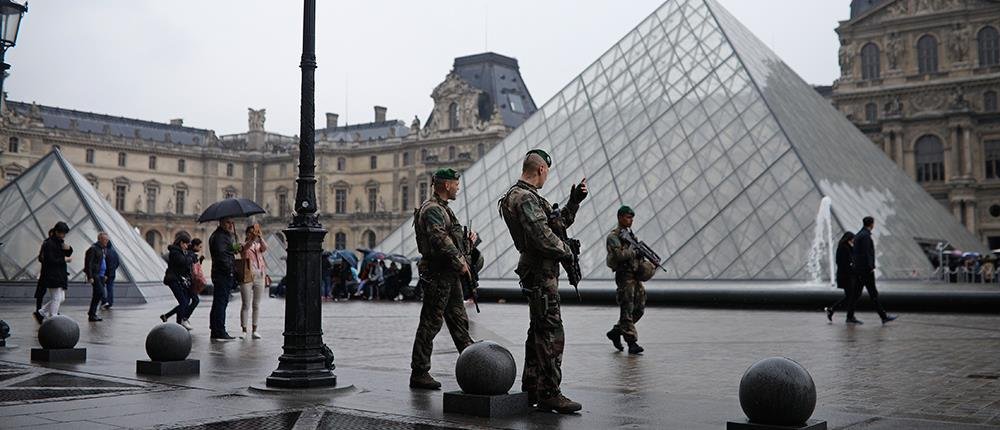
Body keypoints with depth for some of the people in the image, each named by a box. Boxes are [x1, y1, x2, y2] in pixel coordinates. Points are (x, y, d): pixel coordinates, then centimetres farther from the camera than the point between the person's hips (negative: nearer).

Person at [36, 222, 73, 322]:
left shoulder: (60, 242, 13)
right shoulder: (49, 243, -14)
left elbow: (69, 254, 17)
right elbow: (50, 260, -20)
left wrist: (69, 248, -5)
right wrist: (65, 260, -15)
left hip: (60, 275, 9)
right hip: (52, 275, -9)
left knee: (61, 298, 11)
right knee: (56, 298, -6)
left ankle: (40, 312, 20)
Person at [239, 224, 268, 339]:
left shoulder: (259, 245, 13)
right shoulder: (243, 245, 4)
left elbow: (265, 248, -10)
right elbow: (245, 247, -20)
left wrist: (260, 237, -27)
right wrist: (253, 238, -38)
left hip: (259, 277, 3)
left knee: (256, 305, 6)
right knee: (246, 305, -2)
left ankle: (254, 331, 10)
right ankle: (244, 331, 1)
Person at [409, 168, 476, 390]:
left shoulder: (442, 209, 19)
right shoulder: (432, 209, -14)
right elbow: (441, 240, -26)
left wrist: (467, 239, 10)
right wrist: (460, 262, -22)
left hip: (450, 274, 11)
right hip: (438, 274, -11)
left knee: (459, 321, 15)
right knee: (430, 324, -5)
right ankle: (419, 373, 1)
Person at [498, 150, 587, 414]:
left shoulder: (523, 196, 19)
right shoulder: (525, 198, -15)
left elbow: (558, 222, 26)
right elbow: (542, 237, -24)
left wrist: (574, 202, 17)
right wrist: (567, 251, -9)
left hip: (537, 272, 11)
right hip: (541, 273, -11)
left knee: (539, 332, 16)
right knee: (551, 334, -9)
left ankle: (531, 389, 22)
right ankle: (549, 394, -7)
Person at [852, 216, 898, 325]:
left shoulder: (858, 235, 16)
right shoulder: (865, 236, -14)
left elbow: (853, 252, 20)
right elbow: (866, 253, -20)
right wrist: (871, 268, -19)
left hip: (858, 270, 9)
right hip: (866, 270, -9)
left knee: (857, 293, 8)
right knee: (873, 294, -5)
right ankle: (884, 317, -1)